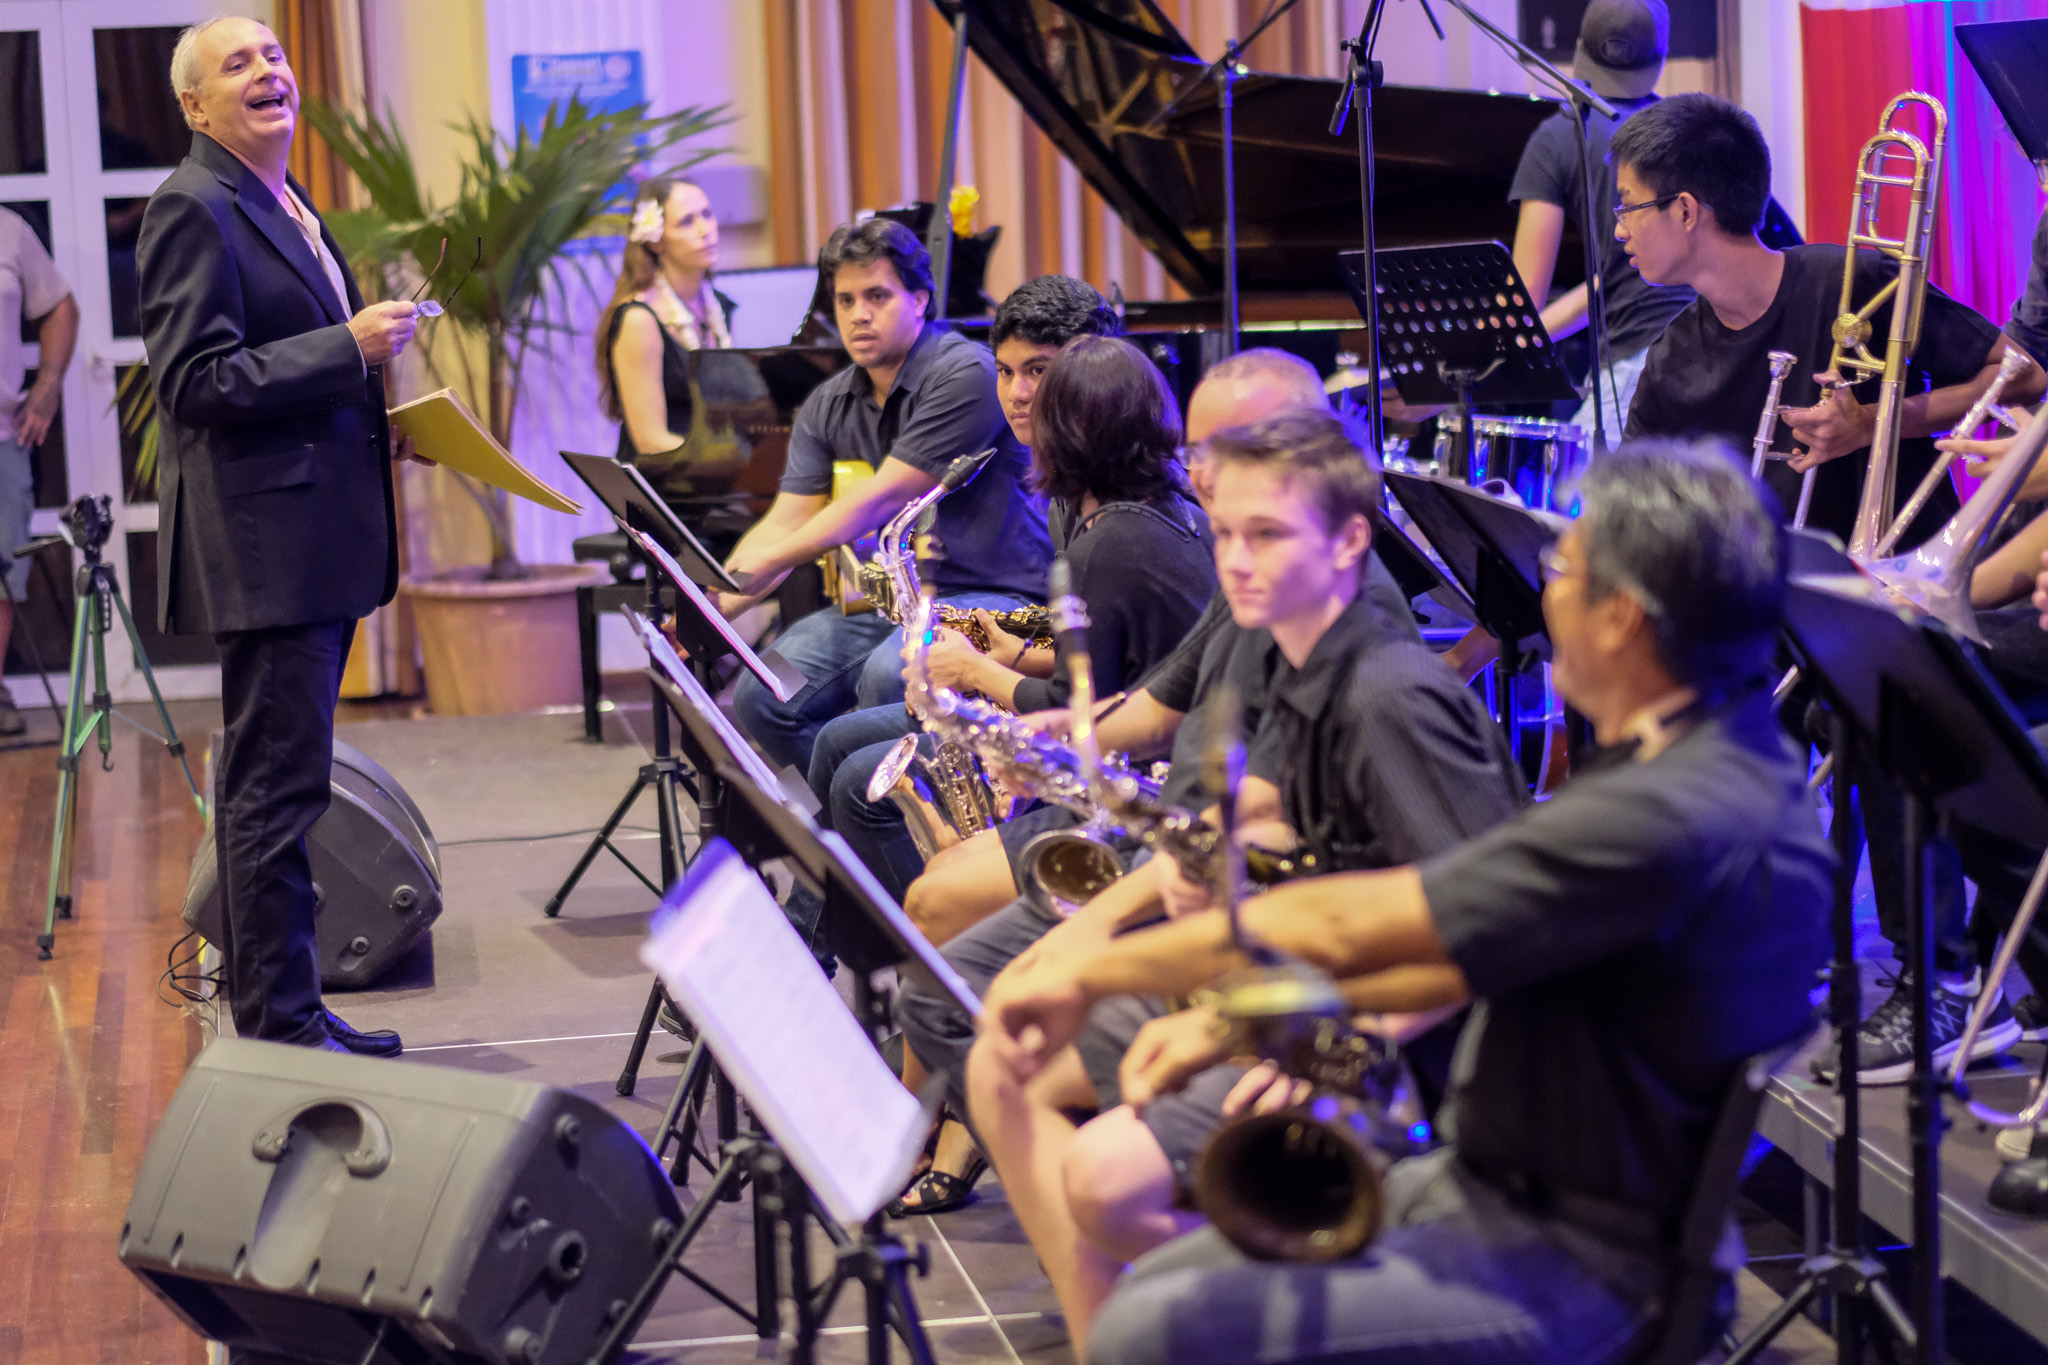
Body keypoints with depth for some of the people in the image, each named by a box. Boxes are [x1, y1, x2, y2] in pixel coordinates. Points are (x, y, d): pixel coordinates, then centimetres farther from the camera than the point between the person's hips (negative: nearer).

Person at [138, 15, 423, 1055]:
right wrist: (350, 347, -20)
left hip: (317, 546, 10)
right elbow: (198, 383, -19)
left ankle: (281, 1015, 22)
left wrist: (372, 420, 11)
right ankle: (279, 1025, -2)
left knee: (277, 787, 14)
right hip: (263, 548, -10)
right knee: (277, 792, -7)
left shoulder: (284, 207, 19)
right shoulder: (193, 208, -11)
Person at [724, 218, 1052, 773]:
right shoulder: (828, 406, 10)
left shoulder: (966, 377, -15)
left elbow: (882, 499, -18)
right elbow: (785, 524, 4)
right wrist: (710, 607, -14)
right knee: (760, 696, -12)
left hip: (989, 597, -7)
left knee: (887, 678, -35)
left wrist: (764, 566, -19)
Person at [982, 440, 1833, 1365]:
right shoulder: (1716, 757, 7)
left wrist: (1090, 973, -13)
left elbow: (1347, 930, -24)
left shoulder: (1672, 821, -28)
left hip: (1570, 1270, -10)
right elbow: (1468, 948, 15)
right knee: (1155, 1280, 12)